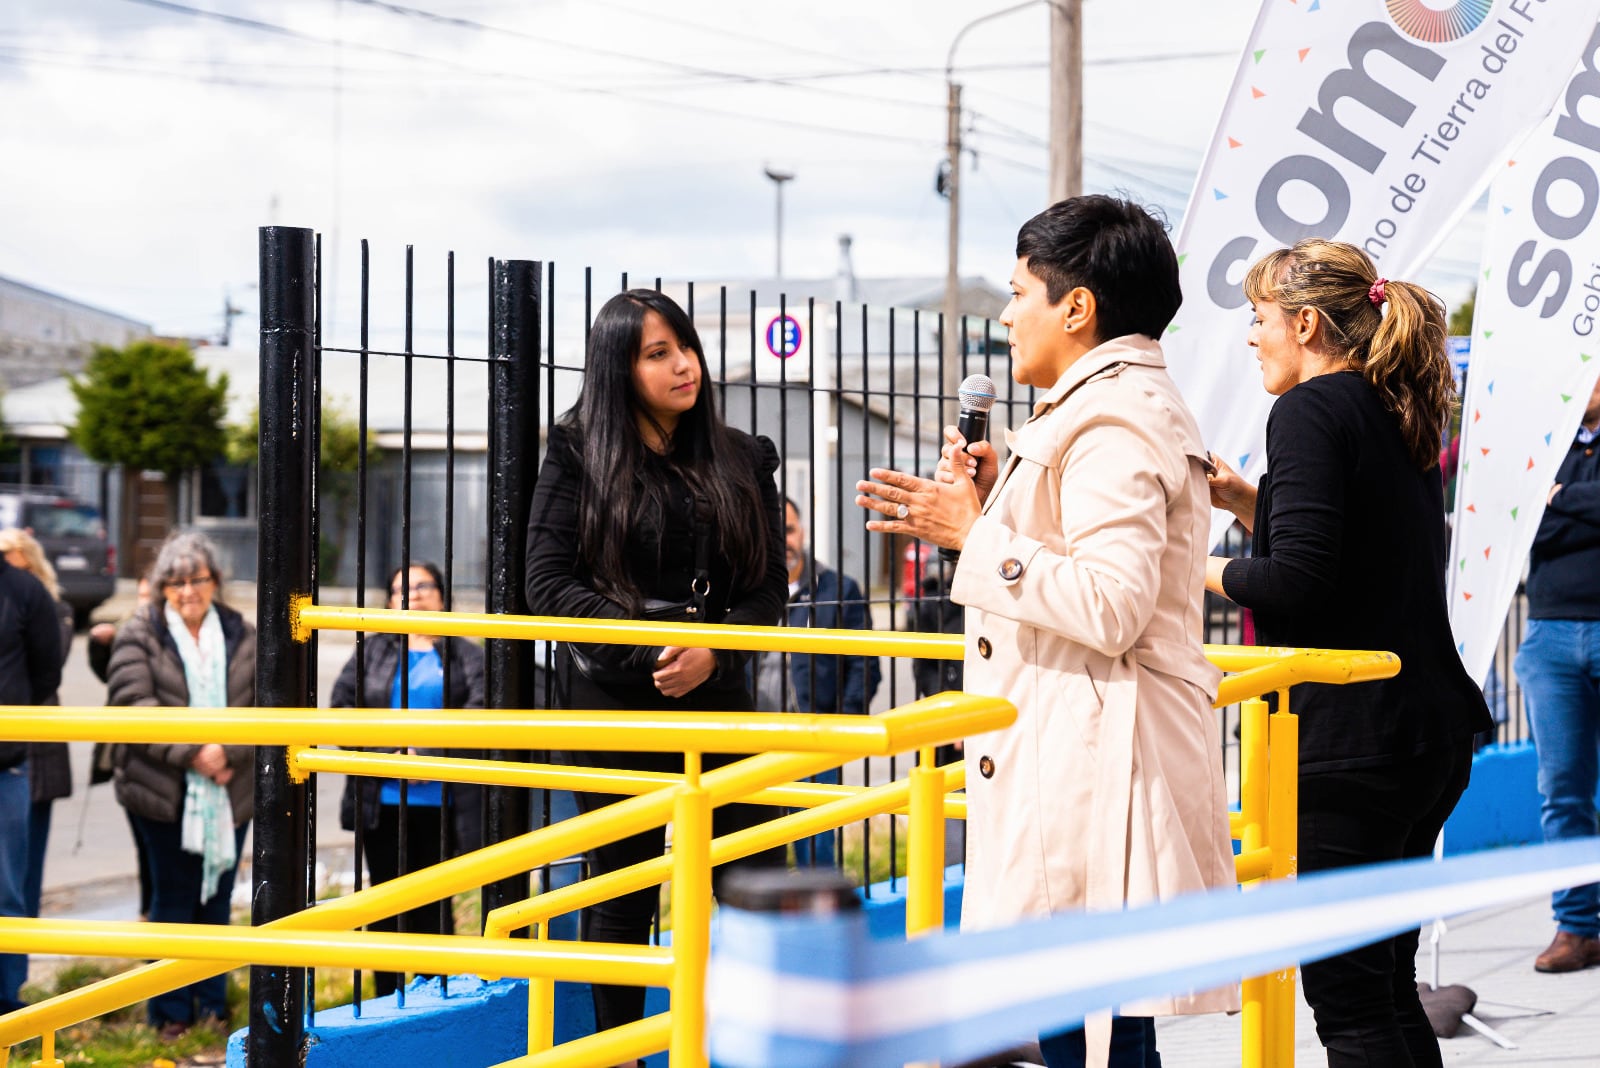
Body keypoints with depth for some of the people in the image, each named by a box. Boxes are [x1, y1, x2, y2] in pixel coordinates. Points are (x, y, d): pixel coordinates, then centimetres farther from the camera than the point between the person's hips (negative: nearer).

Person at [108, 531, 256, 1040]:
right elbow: (133, 704, -13)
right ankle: (171, 1011, 13)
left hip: (229, 790, 3)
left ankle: (212, 1003, 22)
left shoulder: (242, 635, 6)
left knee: (217, 898, 10)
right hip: (164, 790, -3)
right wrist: (191, 752, -20)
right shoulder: (140, 634, -2)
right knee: (173, 901, 3)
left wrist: (229, 751, -14)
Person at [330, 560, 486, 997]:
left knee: (434, 910, 3)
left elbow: (479, 714, -7)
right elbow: (341, 709, 1)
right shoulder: (373, 651, 10)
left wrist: (425, 754, -18)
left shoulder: (465, 655, 7)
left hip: (439, 804, -1)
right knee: (388, 907, 5)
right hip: (381, 802, 1)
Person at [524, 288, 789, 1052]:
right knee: (621, 892, 6)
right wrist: (650, 644, -17)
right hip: (613, 702, -2)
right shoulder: (578, 456, 0)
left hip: (715, 700, 2)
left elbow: (768, 586, 4)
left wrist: (711, 651, -15)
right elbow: (548, 584, -7)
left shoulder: (741, 461, 7)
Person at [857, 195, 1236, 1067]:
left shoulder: (1114, 424, -14)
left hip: (1099, 765, -11)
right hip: (1073, 762, 11)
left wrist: (977, 535, -15)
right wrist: (995, 498, 16)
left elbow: (1110, 606, -23)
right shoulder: (1126, 408, 21)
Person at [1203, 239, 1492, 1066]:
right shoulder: (1398, 415, 15)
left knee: (1348, 1001, -4)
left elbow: (1297, 585, -21)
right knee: (1388, 987, 17)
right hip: (1435, 729, 9)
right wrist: (1246, 501, 17)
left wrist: (1212, 570, -3)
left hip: (1353, 736, -9)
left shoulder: (1312, 410, -11)